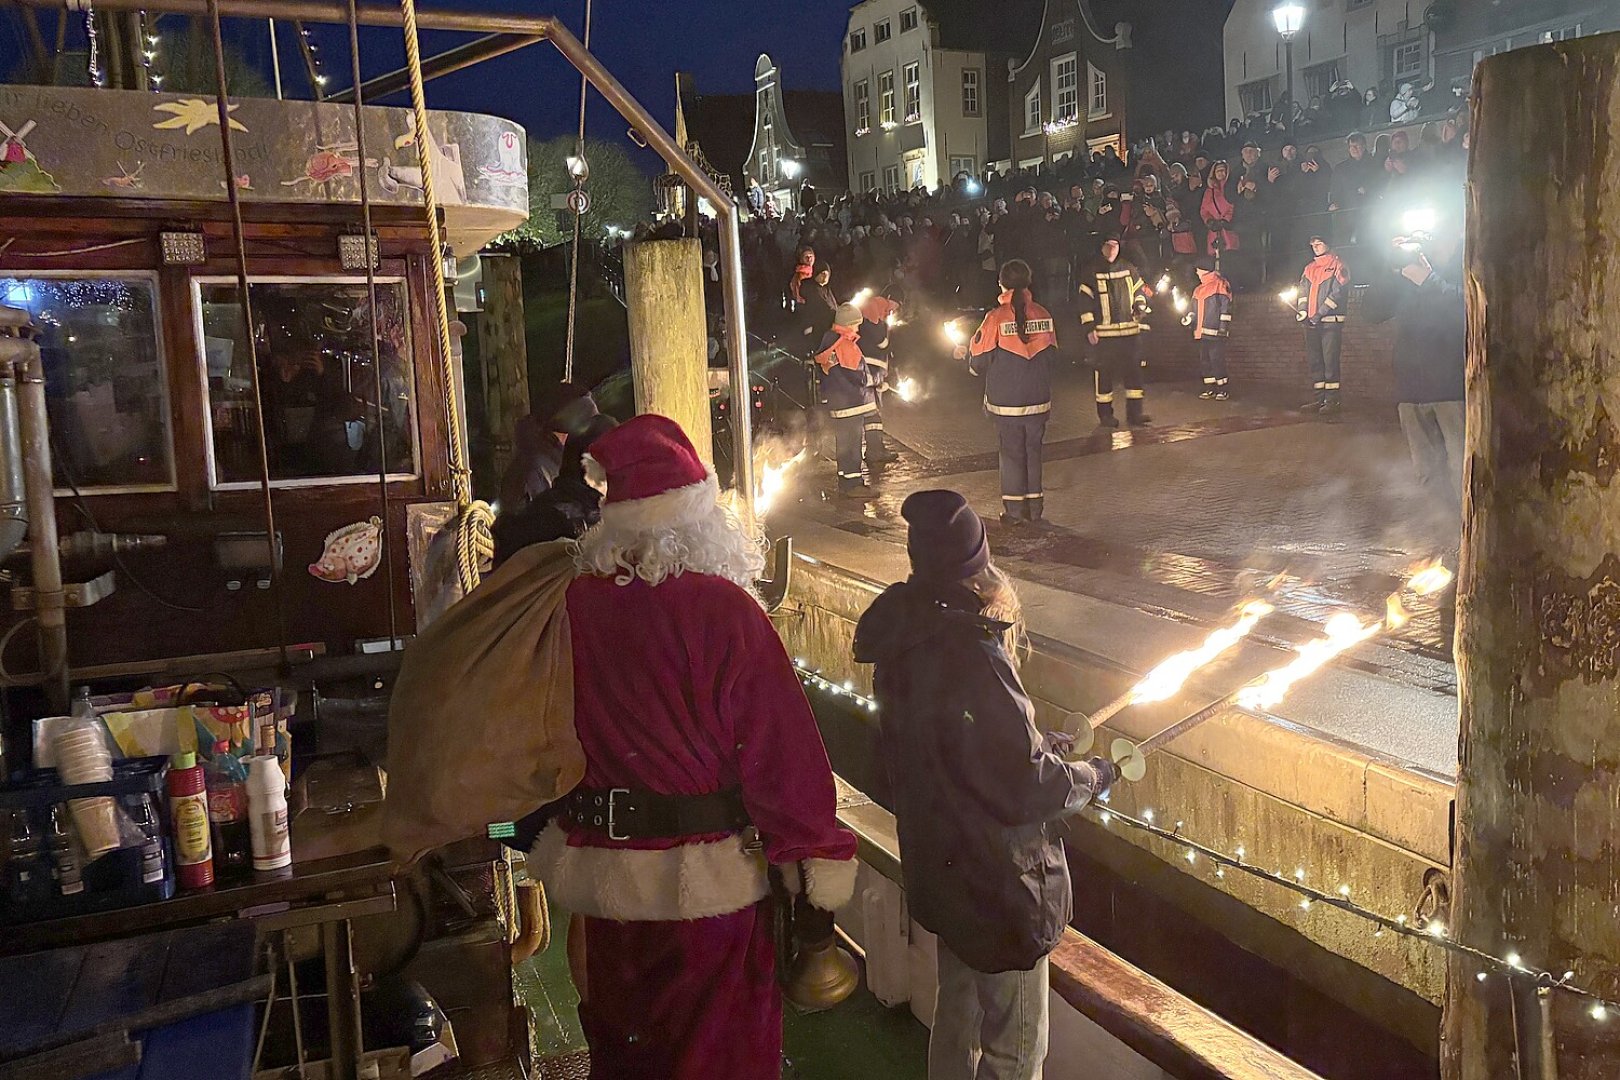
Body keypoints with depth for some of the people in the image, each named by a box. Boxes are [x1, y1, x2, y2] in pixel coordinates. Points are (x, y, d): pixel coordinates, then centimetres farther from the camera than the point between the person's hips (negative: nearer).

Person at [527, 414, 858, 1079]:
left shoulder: (572, 608, -8)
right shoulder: (723, 610, -21)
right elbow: (780, 743, -18)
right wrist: (820, 861, -8)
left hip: (602, 873, 5)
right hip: (709, 875, -4)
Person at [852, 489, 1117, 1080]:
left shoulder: (906, 643, -2)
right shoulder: (971, 656, -29)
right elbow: (1026, 787, -23)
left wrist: (1041, 743, 11)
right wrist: (1095, 774, -5)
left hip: (941, 871, 9)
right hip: (1000, 885, -9)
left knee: (958, 1016, 27)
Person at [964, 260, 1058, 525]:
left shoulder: (996, 318, -14)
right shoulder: (1043, 315, -3)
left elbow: (979, 361, -10)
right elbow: (1050, 355, 7)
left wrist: (970, 349, 13)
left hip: (1006, 402, -3)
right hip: (1038, 399, 3)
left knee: (1012, 453, 6)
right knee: (1033, 451, 14)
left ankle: (1014, 511, 9)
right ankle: (1034, 507, 20)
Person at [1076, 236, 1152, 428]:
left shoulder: (1129, 270, 10)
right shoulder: (1092, 272, -1)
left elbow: (1140, 291, 21)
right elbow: (1085, 301, -3)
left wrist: (1140, 307, 0)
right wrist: (1089, 329, -9)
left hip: (1128, 330, 4)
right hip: (1102, 333, -3)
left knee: (1133, 369, 2)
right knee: (1104, 373, 1)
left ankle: (1134, 412, 9)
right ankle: (1105, 414, 11)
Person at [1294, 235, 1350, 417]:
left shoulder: (1337, 265, 0)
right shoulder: (1309, 268, 18)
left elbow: (1338, 291, -9)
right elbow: (1303, 290, 11)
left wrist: (1321, 313, -17)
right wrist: (1302, 311, -7)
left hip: (1330, 320, -6)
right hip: (1311, 322, 6)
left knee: (1330, 360, -10)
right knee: (1314, 359, 7)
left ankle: (1332, 400, -10)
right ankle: (1320, 397, 12)